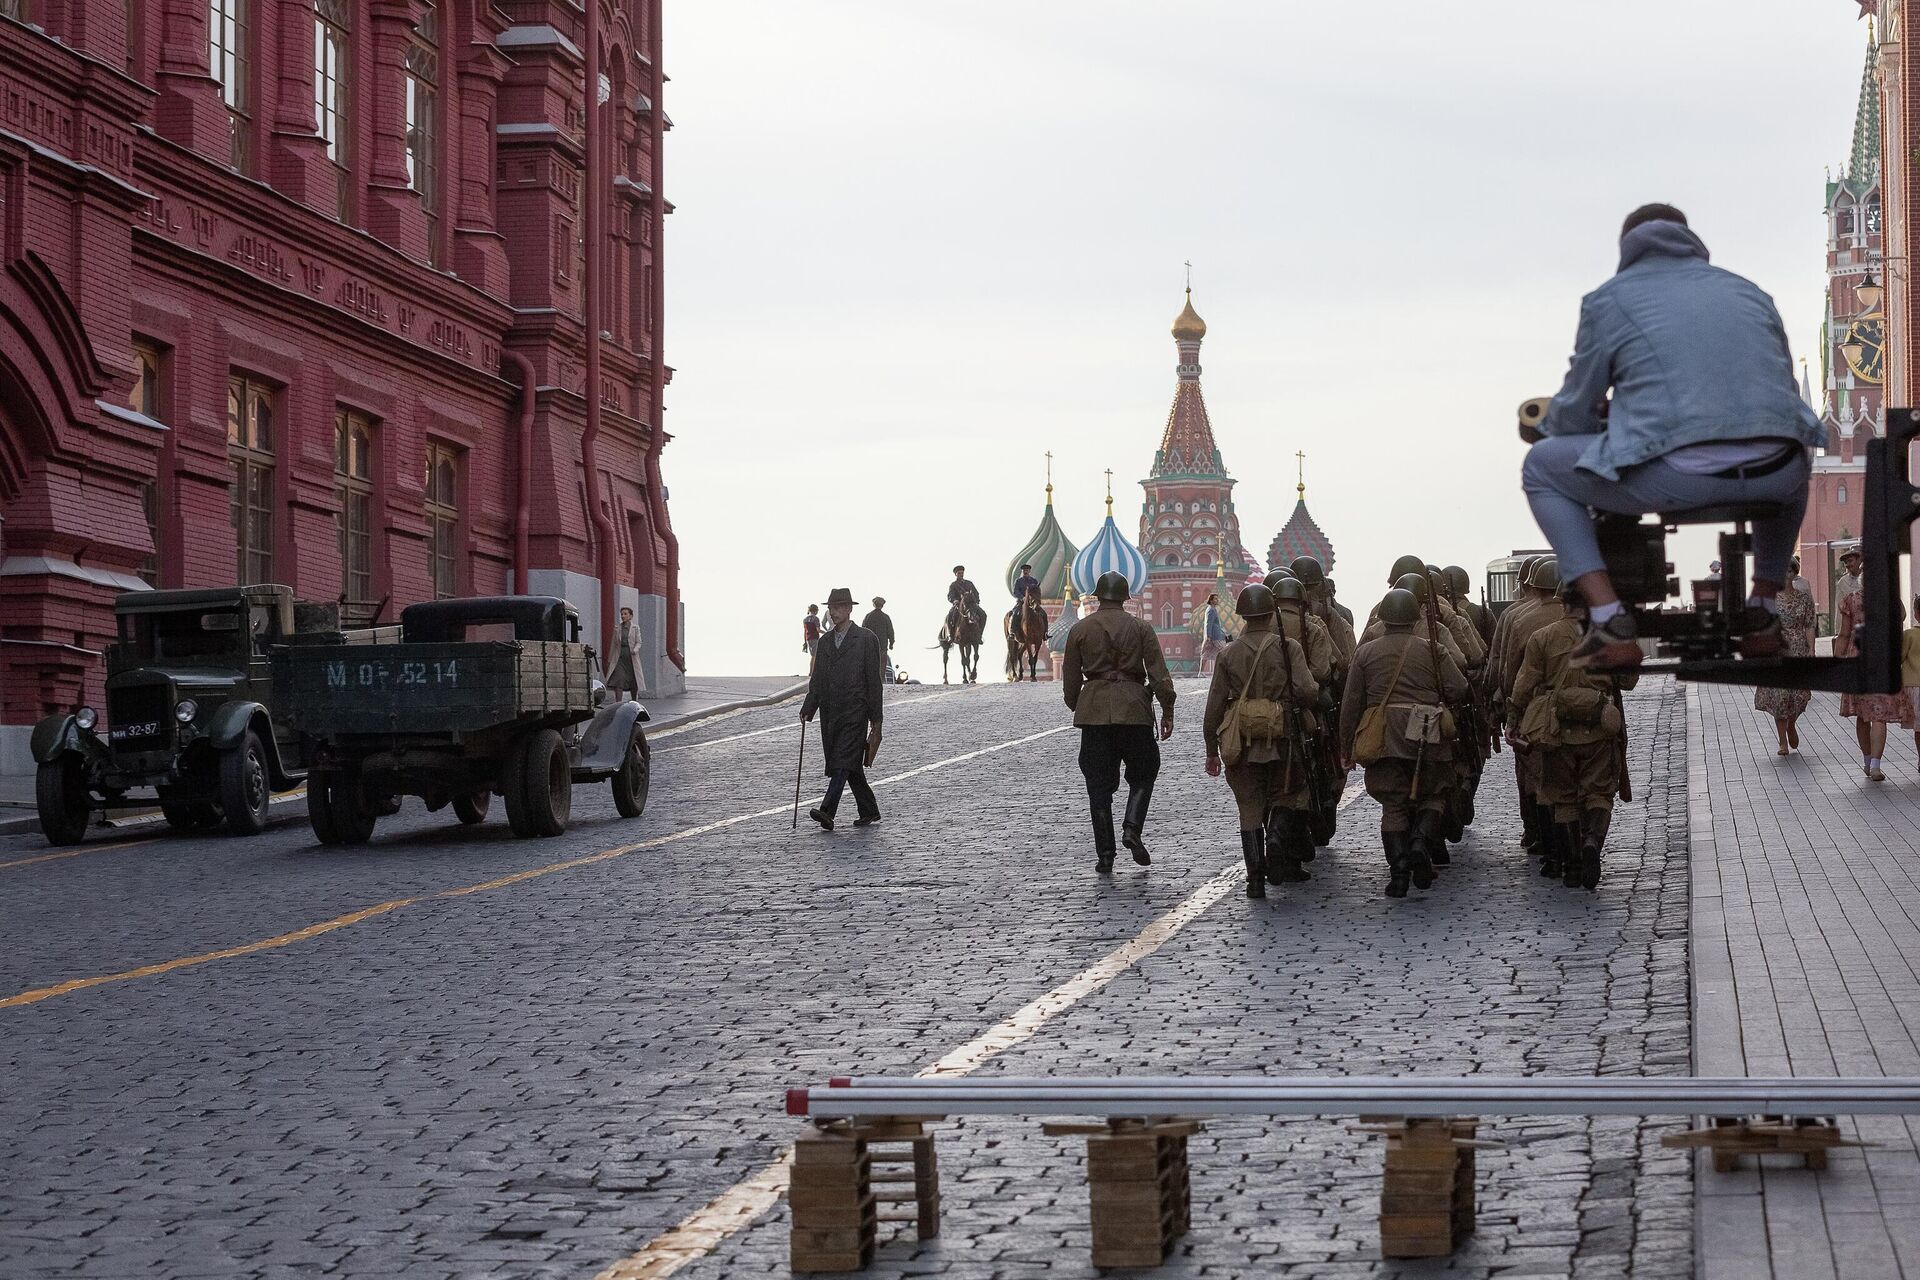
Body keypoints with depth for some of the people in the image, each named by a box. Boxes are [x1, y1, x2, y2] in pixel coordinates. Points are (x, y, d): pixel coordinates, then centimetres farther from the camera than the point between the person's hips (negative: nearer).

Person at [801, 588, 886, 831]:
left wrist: (876, 718, -6)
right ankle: (869, 812, 21)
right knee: (850, 765, 10)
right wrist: (808, 708, 4)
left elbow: (874, 680, -3)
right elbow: (817, 679, 17)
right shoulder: (825, 641, 15)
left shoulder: (866, 639, -2)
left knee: (844, 762, -16)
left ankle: (827, 811, -27)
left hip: (855, 710, -6)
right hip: (830, 712, 6)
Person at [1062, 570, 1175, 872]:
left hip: (1093, 710, 1)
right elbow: (1159, 674, -3)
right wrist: (1167, 712, 2)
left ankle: (1105, 855, 5)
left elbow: (1070, 679, 7)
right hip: (1133, 707, -1)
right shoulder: (1140, 628, 1)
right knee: (1143, 773, 15)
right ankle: (1132, 827, -9)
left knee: (1099, 784, 6)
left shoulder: (1080, 630, 4)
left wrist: (1076, 708, 22)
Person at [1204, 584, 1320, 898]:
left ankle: (1256, 878, 2)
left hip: (1242, 743, 1)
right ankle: (1278, 840, -13)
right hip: (1282, 740, -1)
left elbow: (1214, 706, 4)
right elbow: (1306, 691, -15)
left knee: (1250, 808, 8)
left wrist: (1212, 750, 12)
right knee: (1285, 799, 16)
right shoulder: (1288, 647, -4)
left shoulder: (1228, 654, 3)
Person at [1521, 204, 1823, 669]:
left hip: (1674, 477, -4)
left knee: (1541, 467, 20)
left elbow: (1574, 415, 14)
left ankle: (1610, 622, 7)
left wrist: (1549, 423, 39)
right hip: (1769, 478, 5)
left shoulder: (1607, 300, 13)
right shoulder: (1748, 292, 25)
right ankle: (1761, 615, 31)